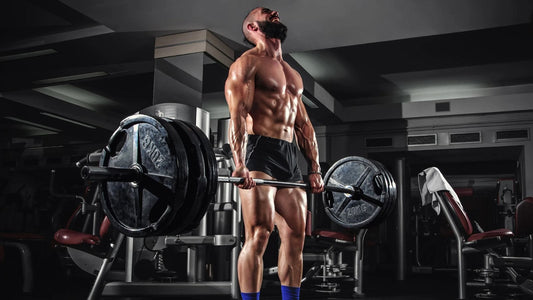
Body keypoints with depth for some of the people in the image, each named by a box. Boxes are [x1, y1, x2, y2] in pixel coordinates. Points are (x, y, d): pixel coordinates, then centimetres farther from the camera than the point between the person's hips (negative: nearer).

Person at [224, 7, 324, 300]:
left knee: (295, 237, 6)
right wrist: (240, 163, -25)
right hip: (259, 154, -8)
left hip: (290, 157, 8)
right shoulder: (247, 63, 1)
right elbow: (238, 114, -13)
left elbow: (304, 124, 22)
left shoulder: (292, 74, 25)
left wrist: (315, 169, 15)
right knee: (258, 235, -12)